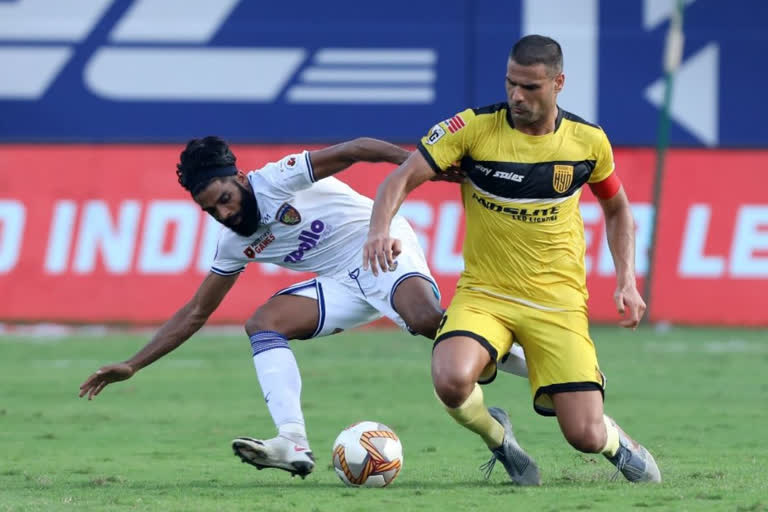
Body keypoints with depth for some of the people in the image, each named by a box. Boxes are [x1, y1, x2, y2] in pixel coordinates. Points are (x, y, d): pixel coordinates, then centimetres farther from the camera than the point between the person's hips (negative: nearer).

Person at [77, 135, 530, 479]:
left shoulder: (277, 181, -13)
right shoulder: (235, 245, 8)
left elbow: (353, 151, -17)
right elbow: (195, 313, 14)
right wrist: (133, 365, 10)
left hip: (382, 246, -7)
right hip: (345, 283, 7)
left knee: (426, 319, -37)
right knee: (263, 323, -13)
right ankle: (293, 444, -27)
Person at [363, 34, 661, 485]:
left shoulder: (589, 141, -3)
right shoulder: (475, 127, -10)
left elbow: (617, 209, 16)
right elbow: (403, 178, -12)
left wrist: (627, 280, 3)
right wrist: (380, 228, -32)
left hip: (558, 301, 1)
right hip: (483, 293, -1)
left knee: (585, 436, -9)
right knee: (451, 380, -32)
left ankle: (618, 445, 32)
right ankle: (499, 437, 4)